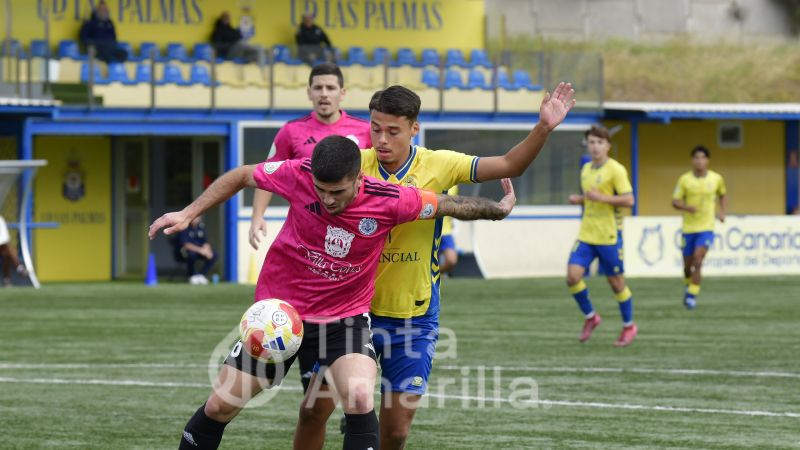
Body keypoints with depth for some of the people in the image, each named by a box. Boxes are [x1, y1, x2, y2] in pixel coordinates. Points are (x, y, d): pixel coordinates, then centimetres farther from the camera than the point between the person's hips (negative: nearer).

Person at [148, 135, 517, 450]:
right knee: (220, 406, 3)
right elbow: (241, 177, -1)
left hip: (345, 318, -1)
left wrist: (498, 209, 10)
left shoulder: (389, 202, -21)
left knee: (360, 400, -26)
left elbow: (450, 205, -3)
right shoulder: (297, 175, -19)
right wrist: (189, 214, -5)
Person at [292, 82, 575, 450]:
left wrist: (543, 128, -23)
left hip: (413, 318, 0)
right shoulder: (355, 165, -8)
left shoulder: (437, 166, -8)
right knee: (315, 408, -2)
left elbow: (509, 165, -9)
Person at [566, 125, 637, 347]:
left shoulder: (616, 170, -10)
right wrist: (579, 200, 5)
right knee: (572, 277, -8)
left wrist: (601, 198, -23)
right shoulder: (586, 169, 12)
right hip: (586, 235, 6)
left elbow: (629, 200, -16)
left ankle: (628, 326, 22)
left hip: (609, 237, -6)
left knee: (616, 283, 3)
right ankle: (590, 317, 14)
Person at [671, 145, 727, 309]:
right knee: (688, 264, 9)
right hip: (689, 228, 1)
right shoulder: (685, 179, -4)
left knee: (698, 260, -18)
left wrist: (722, 211, 2)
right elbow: (675, 202, -1)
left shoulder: (716, 179, 0)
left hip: (706, 228, -1)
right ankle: (689, 285, 40)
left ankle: (692, 295, -12)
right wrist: (686, 207, -22)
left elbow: (723, 195, 19)